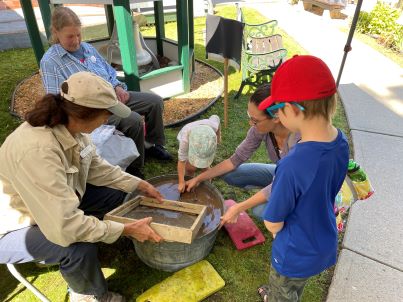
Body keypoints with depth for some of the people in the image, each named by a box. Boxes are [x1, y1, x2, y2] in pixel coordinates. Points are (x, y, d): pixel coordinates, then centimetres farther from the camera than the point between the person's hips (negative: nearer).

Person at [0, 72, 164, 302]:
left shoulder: (69, 125, -16)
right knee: (79, 246, -30)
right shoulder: (38, 150, -40)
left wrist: (140, 185, -3)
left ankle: (58, 254, 17)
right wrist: (127, 229, -30)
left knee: (115, 194, 2)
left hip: (52, 203, 8)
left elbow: (95, 167, 0)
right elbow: (64, 227, -39)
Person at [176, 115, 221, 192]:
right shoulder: (185, 139, -47)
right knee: (191, 167, -13)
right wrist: (181, 182, -33)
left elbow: (215, 117, -16)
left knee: (205, 167, -7)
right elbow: (181, 161, -35)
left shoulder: (212, 125, -42)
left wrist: (218, 136, -2)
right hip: (188, 140, -1)